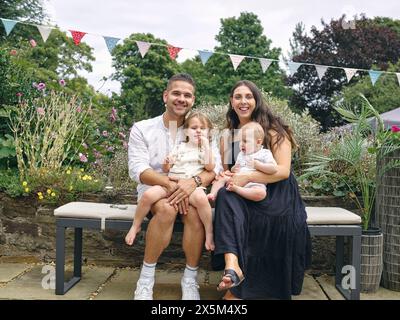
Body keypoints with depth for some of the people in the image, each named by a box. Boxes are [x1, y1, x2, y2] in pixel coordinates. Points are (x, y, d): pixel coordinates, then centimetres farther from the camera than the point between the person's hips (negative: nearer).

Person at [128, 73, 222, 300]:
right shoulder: (142, 129, 0)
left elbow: (216, 166, -7)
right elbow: (138, 169, -12)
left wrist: (194, 181, -29)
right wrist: (170, 184, -28)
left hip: (189, 191, 1)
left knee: (195, 212, -31)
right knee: (166, 208, -34)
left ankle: (190, 280, -13)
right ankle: (146, 278, -17)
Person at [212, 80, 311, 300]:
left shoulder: (273, 130, 1)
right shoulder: (227, 136, 15)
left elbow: (283, 170, -10)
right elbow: (225, 170, 23)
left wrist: (246, 178, -21)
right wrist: (224, 177, -3)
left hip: (276, 194, -3)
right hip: (243, 197, 4)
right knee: (225, 196, -31)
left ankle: (237, 289, -23)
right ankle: (232, 265, -47)